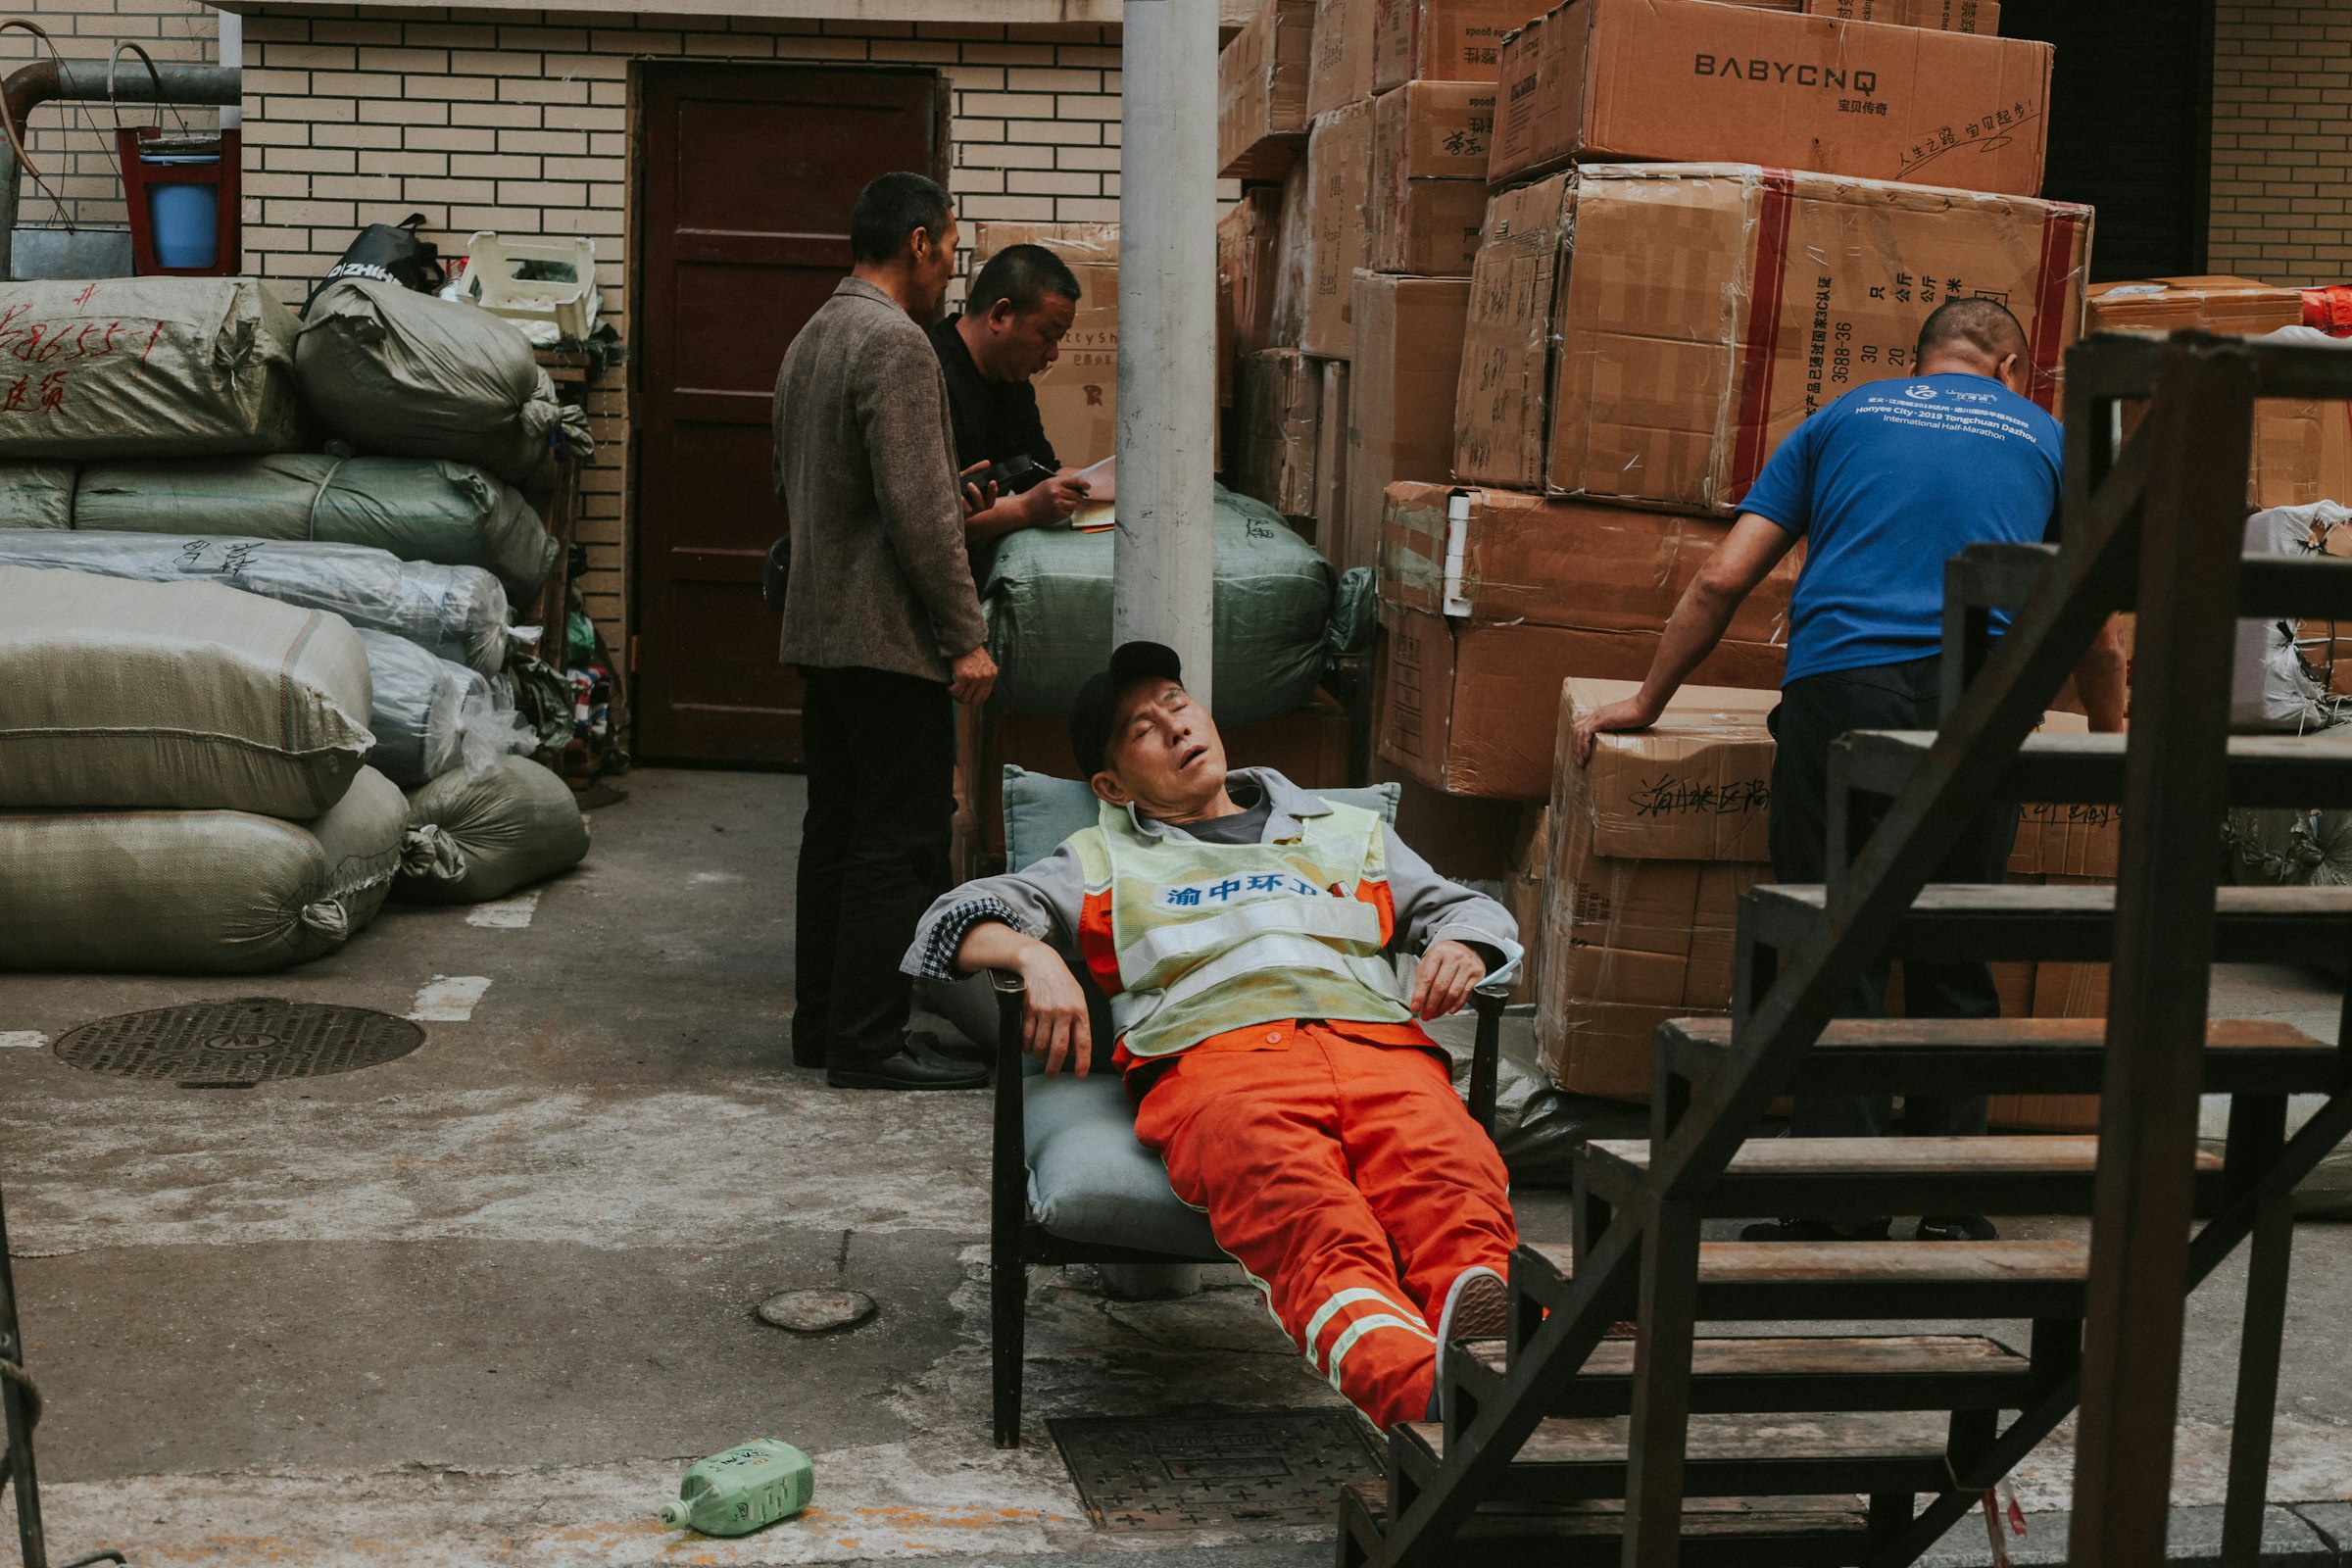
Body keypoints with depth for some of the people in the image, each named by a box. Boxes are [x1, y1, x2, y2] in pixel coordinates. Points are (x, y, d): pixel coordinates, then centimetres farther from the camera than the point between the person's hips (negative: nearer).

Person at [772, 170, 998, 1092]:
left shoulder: (810, 340, 16)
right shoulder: (894, 342, -15)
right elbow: (918, 508, -21)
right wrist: (966, 635, -17)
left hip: (818, 628, 10)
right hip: (889, 635, -10)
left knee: (836, 830, 14)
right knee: (899, 843, -5)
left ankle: (822, 1021, 20)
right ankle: (869, 1043, -1)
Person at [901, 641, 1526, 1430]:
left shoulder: (1347, 833, 38)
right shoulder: (1101, 862, 32)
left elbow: (1465, 906, 37)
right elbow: (960, 918, 20)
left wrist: (1460, 948, 11)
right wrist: (1033, 954, -4)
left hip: (1378, 1041, 3)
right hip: (1216, 1054, -2)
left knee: (1449, 1172, -37)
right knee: (1295, 1201, -41)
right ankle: (1414, 1375, -65)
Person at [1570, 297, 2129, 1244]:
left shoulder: (1844, 418, 22)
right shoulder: (2047, 438, 23)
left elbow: (1722, 580, 14)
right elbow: (2097, 635, 27)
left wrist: (1646, 704, 23)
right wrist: (2109, 745, 43)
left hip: (1838, 684, -1)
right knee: (1955, 964, 11)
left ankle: (1844, 1215, 2)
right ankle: (1953, 1214, 13)